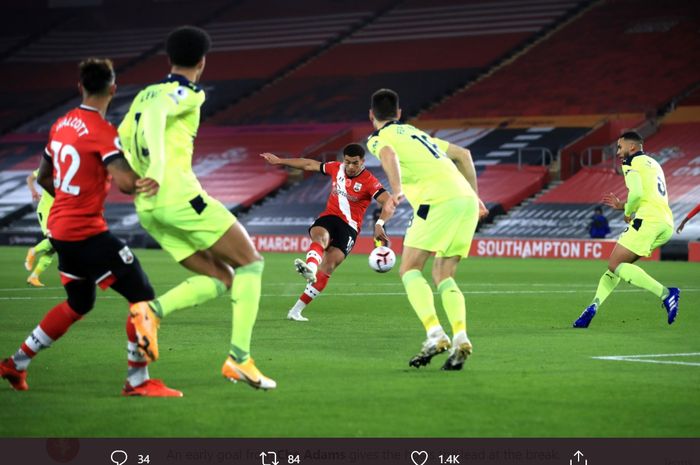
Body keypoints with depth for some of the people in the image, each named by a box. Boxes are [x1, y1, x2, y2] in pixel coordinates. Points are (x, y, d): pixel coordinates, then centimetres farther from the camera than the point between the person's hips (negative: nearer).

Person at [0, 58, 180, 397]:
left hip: (59, 229, 9)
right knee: (142, 294, -3)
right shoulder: (102, 131, -16)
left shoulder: (61, 124, 9)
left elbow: (44, 178, 21)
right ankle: (137, 381, -2)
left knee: (79, 303, 25)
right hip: (87, 233, -9)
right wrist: (152, 181, -15)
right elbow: (125, 182, -29)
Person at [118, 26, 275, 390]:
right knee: (250, 263, 3)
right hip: (178, 195, -8)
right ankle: (239, 358, -8)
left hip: (148, 209, 8)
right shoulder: (187, 94, -4)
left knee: (221, 280, 11)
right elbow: (155, 114, -23)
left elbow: (120, 139, 19)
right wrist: (158, 167, -33)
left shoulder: (145, 94, 20)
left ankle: (152, 310, -14)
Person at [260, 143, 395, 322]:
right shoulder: (336, 168, 4)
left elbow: (389, 203, -24)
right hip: (329, 217, 3)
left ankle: (296, 310, -15)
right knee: (320, 236, -34)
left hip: (349, 226, -3)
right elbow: (310, 165, 18)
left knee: (327, 267, -16)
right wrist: (279, 161, 24)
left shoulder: (369, 182, -11)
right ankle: (310, 267, -68)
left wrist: (379, 224, -43)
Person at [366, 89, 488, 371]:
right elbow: (463, 154, 35)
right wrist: (475, 197, 36)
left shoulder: (377, 139, 10)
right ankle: (460, 338, -8)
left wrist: (397, 189, -30)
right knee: (443, 275, 13)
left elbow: (389, 154, -15)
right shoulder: (416, 133, 32)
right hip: (466, 199, 7)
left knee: (410, 269, 1)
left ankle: (435, 334, -17)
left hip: (438, 201, -7)